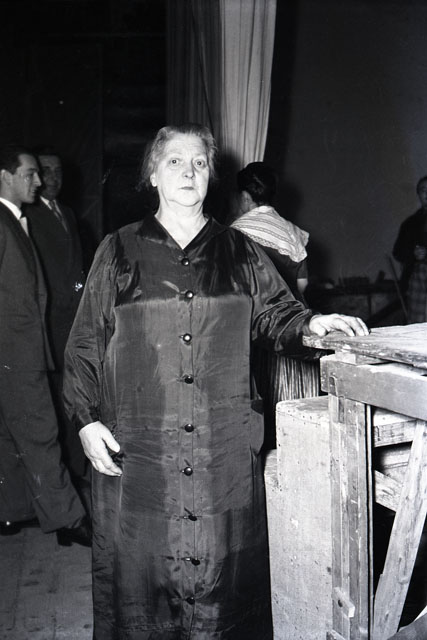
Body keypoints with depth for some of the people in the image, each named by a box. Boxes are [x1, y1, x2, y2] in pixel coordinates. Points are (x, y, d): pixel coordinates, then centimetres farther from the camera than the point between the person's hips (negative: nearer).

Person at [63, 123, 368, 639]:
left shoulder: (239, 253, 9)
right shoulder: (118, 252, 5)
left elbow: (273, 313, 13)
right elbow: (84, 344, 5)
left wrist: (309, 323, -8)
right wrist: (86, 420, -2)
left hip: (225, 449, 1)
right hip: (138, 449, -1)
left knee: (224, 568, 8)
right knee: (141, 568, 7)